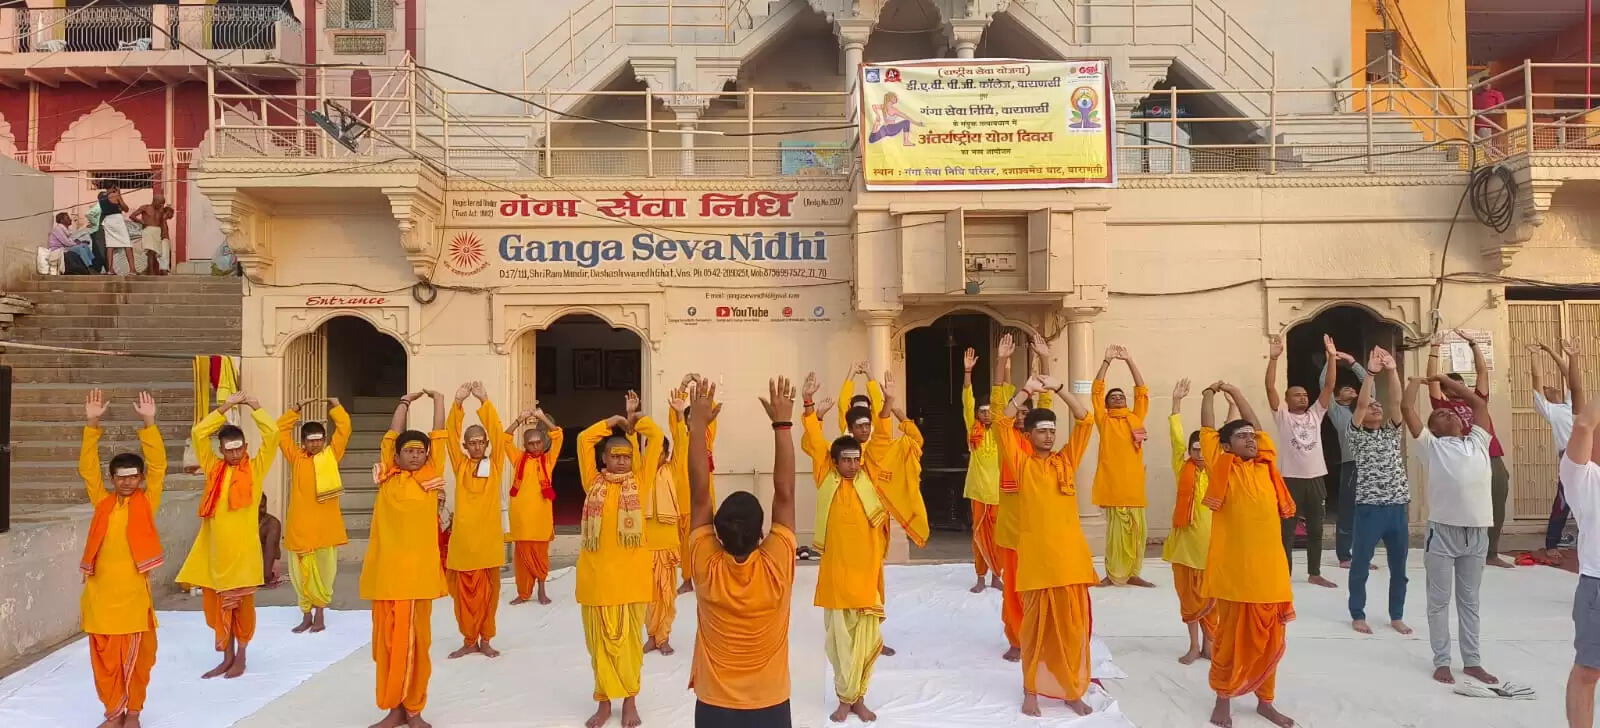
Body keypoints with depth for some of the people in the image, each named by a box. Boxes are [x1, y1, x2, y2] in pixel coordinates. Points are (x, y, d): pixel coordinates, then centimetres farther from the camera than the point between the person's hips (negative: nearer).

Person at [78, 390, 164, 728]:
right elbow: (87, 468, 2)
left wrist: (149, 424, -14)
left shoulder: (146, 503, 3)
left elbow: (158, 466, -6)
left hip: (133, 590, -2)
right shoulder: (102, 502, 8)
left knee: (135, 654, 6)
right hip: (100, 591, 2)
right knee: (104, 655, 7)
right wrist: (92, 424, -8)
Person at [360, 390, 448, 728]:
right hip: (384, 569, 2)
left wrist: (438, 400, 15)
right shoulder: (389, 475, 8)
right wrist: (405, 402, 19)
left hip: (418, 569, -2)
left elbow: (440, 437, 7)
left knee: (415, 640, 3)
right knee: (386, 641, 7)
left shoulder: (430, 475, 5)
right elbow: (392, 436, 11)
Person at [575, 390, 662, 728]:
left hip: (631, 572, -1)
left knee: (629, 637, 8)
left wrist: (634, 419, 14)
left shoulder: (639, 481, 5)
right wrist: (614, 421, 10)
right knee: (600, 639, 9)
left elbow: (656, 438, 2)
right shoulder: (594, 482, 7)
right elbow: (584, 440, 3)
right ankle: (604, 701, 21)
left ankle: (630, 699, 21)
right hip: (596, 572, 1)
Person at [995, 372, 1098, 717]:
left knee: (1073, 626, 7)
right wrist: (1025, 391, -10)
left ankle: (1073, 691, 20)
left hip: (1070, 554, 2)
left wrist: (1057, 388, -4)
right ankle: (1031, 691, 17)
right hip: (1036, 556, -2)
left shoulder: (1067, 460, 9)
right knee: (1036, 626, 6)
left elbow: (1085, 420, 3)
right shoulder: (1022, 464, 3)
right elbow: (1002, 424, -7)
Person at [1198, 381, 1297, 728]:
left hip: (1270, 568, 5)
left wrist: (1235, 392, 21)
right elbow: (1208, 430, 0)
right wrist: (1209, 393, 12)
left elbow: (1258, 426, 18)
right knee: (1230, 637, 5)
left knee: (1269, 639, 13)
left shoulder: (1265, 466, 12)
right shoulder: (1222, 468, 0)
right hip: (1235, 570, -5)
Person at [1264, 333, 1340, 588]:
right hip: (1291, 479, -4)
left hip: (1315, 478, 5)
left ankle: (1314, 573, 24)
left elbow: (1328, 386, 4)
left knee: (1315, 530, 13)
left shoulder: (1315, 414, 11)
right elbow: (1270, 387, -12)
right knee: (1287, 531, 1)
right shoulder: (1282, 416, 0)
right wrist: (1273, 358, -21)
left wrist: (1331, 357, -6)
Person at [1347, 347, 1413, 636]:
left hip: (1397, 508, 4)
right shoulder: (1357, 434, 3)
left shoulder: (1392, 432, 14)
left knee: (1398, 568, 11)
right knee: (1360, 565, 3)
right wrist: (1370, 372, -19)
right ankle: (1358, 615, 14)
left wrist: (1392, 370, -12)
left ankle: (1397, 616, 24)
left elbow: (1396, 401, 0)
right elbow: (1360, 403, -12)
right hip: (1369, 508, -4)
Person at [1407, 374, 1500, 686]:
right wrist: (1417, 380, 14)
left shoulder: (1478, 442, 15)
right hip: (1443, 530, -4)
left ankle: (1472, 661, 20)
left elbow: (1479, 403, 21)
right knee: (1439, 600, 4)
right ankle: (1441, 661, 10)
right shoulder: (1431, 445, 3)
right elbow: (1407, 407, -2)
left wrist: (1446, 380, 26)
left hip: (1477, 532, 4)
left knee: (1469, 600, 13)